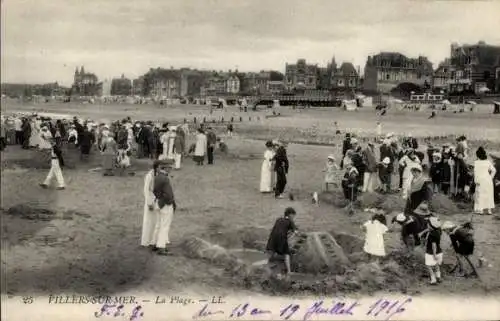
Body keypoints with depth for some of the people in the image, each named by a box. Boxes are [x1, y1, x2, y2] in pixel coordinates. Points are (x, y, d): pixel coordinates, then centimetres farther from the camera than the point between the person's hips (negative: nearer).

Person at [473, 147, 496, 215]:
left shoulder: (476, 162, -8)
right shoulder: (488, 161, 3)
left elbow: (476, 172, -14)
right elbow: (493, 170, 3)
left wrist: (476, 180, -12)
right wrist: (491, 177, 11)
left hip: (481, 180, -3)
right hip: (488, 179, 3)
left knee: (480, 194, 6)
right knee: (489, 194, 11)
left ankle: (481, 210, 5)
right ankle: (489, 210, 11)